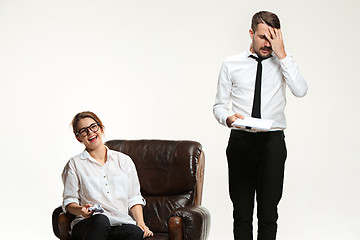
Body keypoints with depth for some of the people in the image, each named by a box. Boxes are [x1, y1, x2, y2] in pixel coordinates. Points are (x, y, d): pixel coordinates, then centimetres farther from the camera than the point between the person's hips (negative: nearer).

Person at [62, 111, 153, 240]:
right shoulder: (74, 164, 12)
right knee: (100, 219, -40)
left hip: (121, 224, 1)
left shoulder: (124, 161, 19)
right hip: (87, 224, -1)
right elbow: (69, 202, 9)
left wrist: (140, 222, 3)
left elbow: (134, 198, 20)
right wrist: (81, 210, -14)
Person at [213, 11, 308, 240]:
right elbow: (219, 105, 9)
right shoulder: (231, 64, 7)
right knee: (242, 212, 5)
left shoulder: (284, 62, 6)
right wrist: (228, 117, -14)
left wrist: (281, 55, -13)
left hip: (272, 142, 0)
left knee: (269, 211, 2)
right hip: (240, 141, 1)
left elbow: (300, 90, -13)